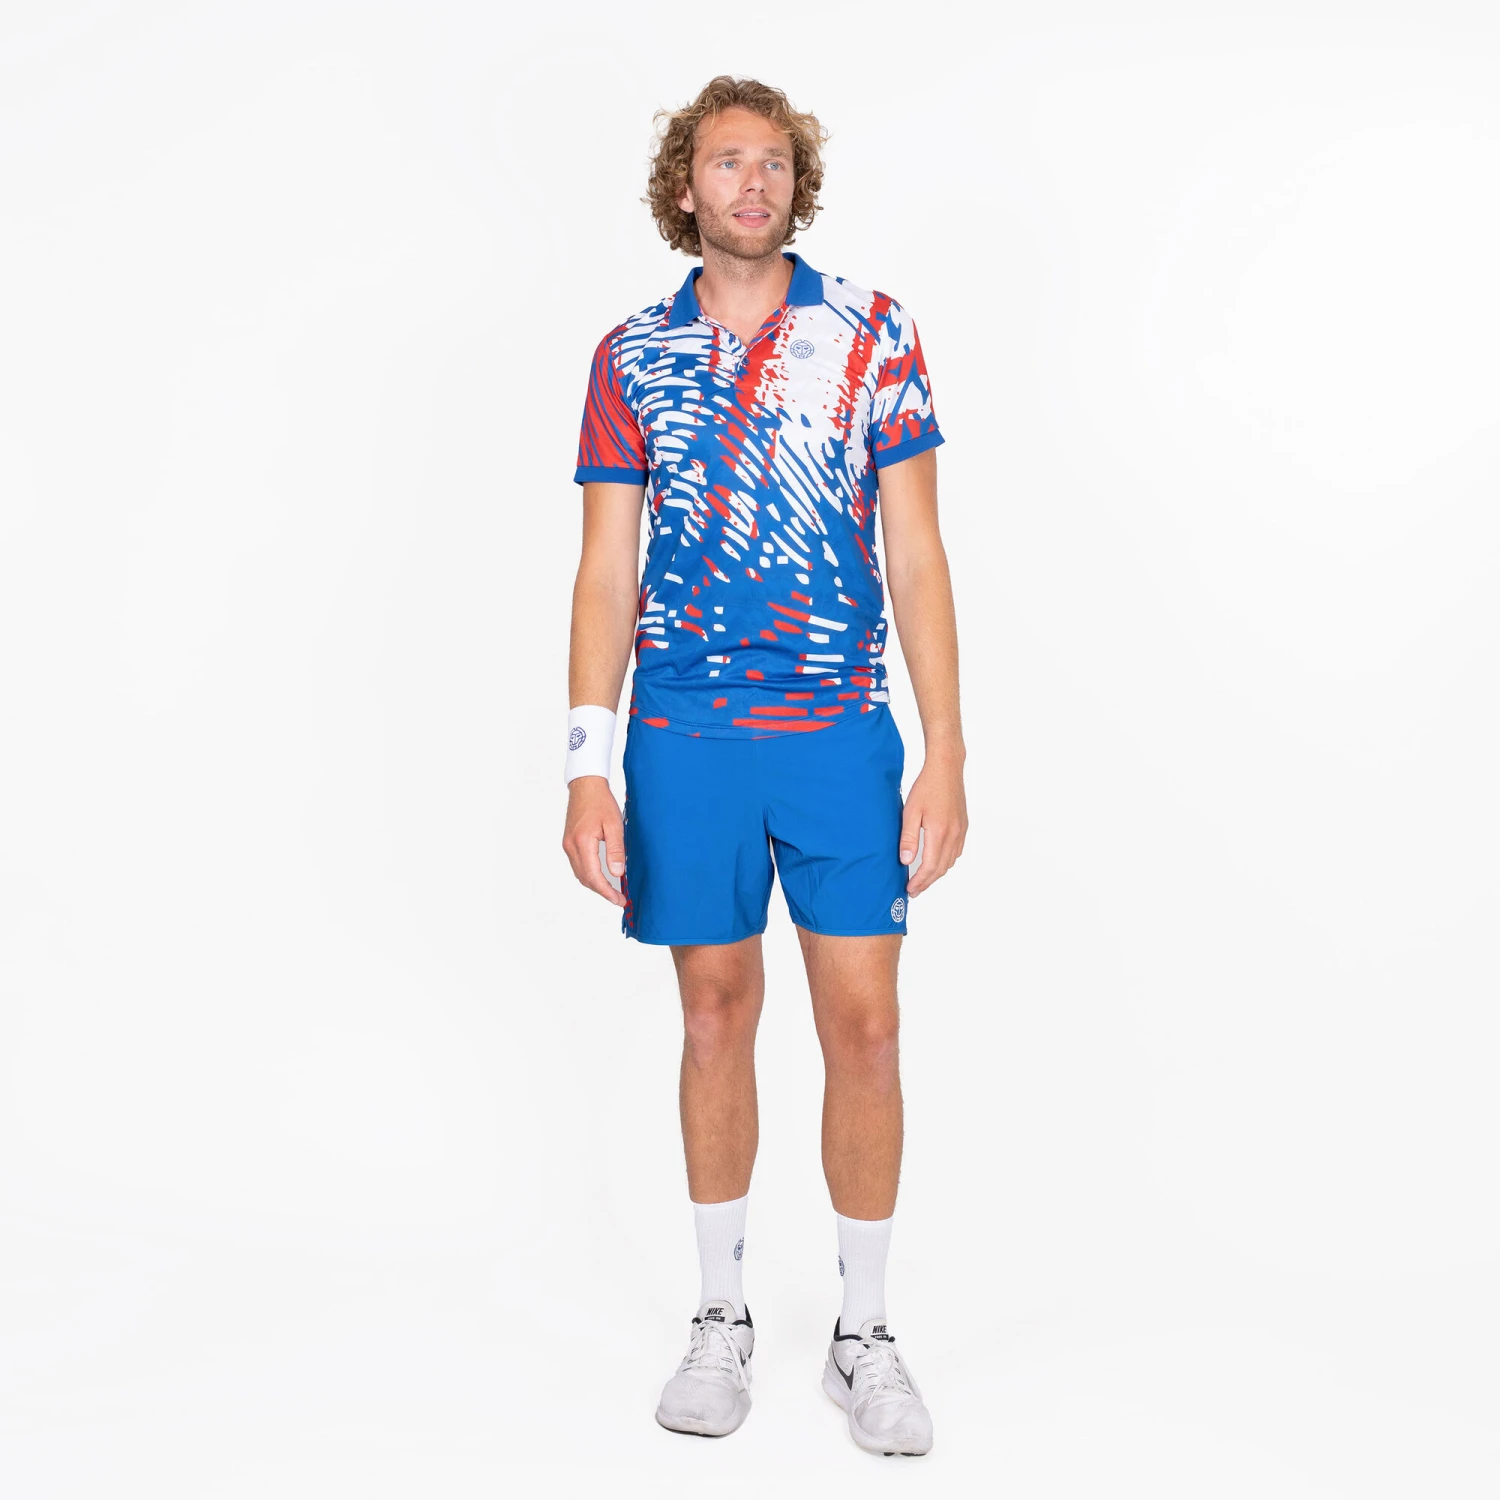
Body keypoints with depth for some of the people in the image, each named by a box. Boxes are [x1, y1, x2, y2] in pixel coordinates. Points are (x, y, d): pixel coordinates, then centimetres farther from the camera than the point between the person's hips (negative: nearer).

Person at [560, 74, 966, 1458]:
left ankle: (866, 1333, 19)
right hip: (684, 734, 1)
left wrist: (945, 755, -6)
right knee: (717, 1013, 10)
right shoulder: (632, 356, 6)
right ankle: (722, 1318, 25)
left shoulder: (874, 335, 3)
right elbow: (608, 573, 5)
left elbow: (916, 555, 1)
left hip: (841, 731, -1)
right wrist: (587, 768, -3)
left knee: (863, 1026, 1)